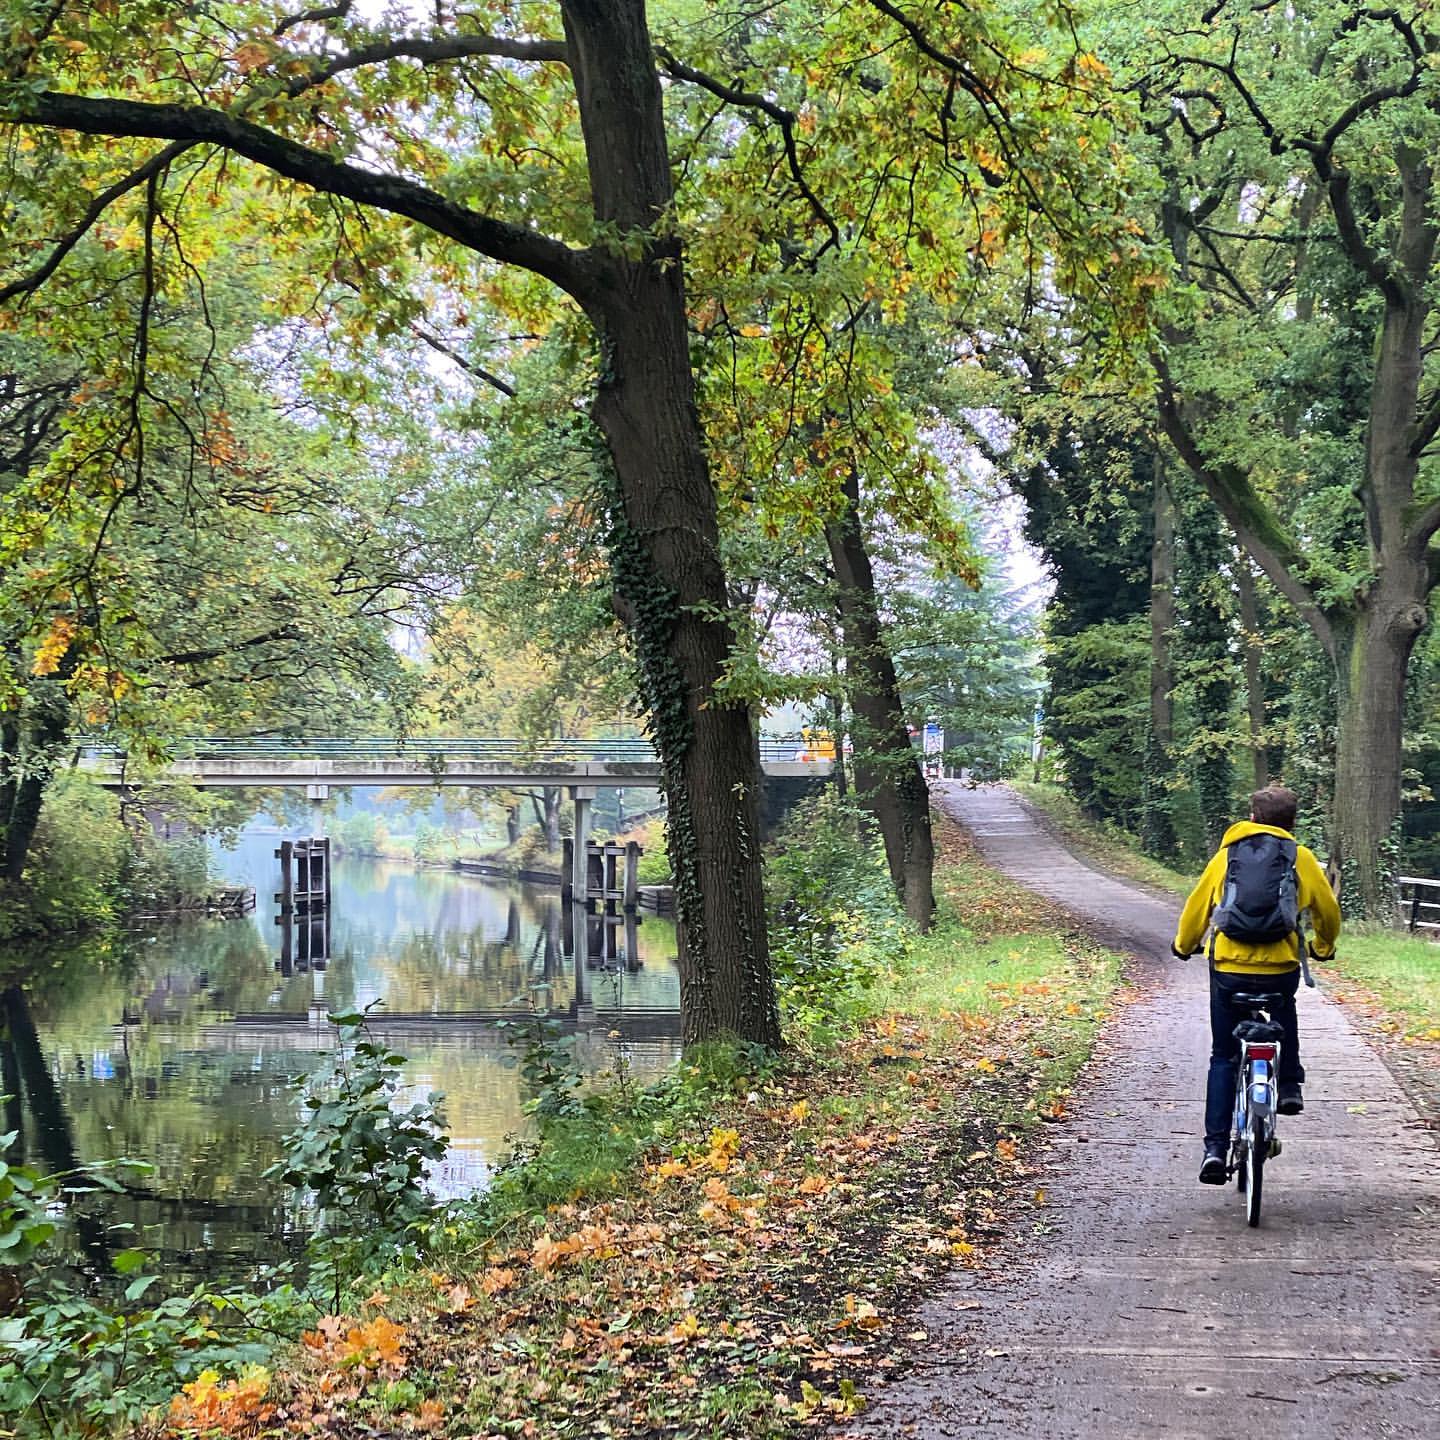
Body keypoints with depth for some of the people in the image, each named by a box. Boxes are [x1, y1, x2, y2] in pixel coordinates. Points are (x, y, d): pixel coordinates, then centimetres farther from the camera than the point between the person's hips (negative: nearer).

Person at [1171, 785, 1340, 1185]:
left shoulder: (1226, 855, 8)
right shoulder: (1302, 859, 6)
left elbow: (1197, 906, 12)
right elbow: (1328, 911, 14)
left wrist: (1184, 946, 30)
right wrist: (1323, 947, 33)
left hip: (1228, 968, 0)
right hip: (1281, 970, 0)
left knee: (1223, 1057, 10)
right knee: (1284, 1015, 37)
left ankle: (1215, 1146, 1)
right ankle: (1290, 1085, 25)